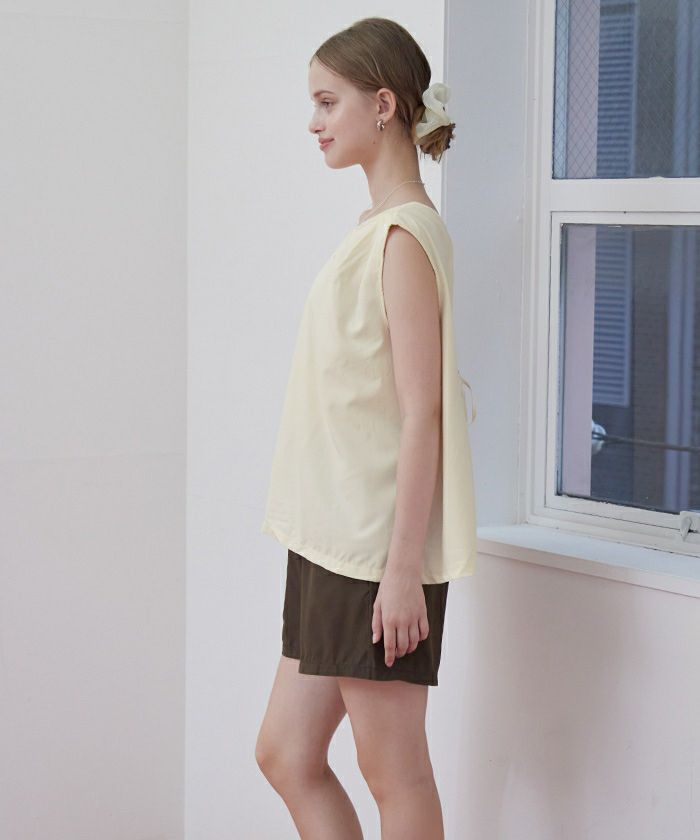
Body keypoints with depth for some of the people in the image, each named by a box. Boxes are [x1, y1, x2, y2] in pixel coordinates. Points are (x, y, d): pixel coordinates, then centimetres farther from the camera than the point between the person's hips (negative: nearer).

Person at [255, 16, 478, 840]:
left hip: (380, 551, -9)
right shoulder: (372, 229, 12)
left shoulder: (404, 236, -15)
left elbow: (421, 413, -19)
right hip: (332, 544, 9)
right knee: (285, 754, 13)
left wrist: (403, 570, -20)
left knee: (394, 773, 2)